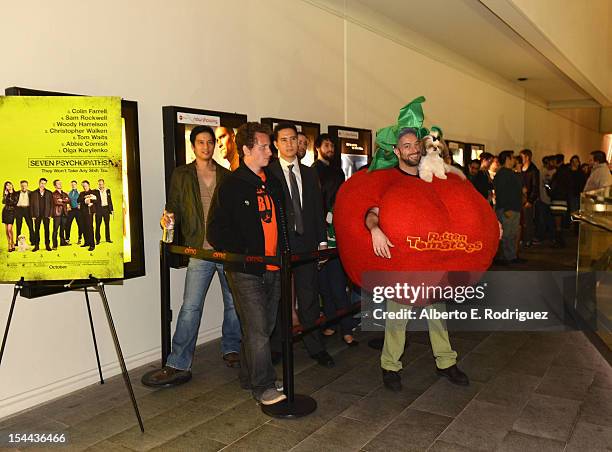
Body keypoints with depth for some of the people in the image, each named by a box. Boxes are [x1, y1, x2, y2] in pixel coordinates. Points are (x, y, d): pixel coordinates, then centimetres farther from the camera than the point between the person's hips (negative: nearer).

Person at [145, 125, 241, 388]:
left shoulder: (226, 175, 11)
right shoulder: (181, 175, 7)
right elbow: (174, 206, 7)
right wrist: (169, 217, -16)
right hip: (200, 250, -2)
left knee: (234, 303, 10)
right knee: (190, 307, -5)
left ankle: (231, 349, 30)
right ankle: (178, 365, 2)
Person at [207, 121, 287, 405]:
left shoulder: (272, 183, 14)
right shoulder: (231, 186, -6)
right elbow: (216, 231, -7)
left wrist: (284, 252, 11)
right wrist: (241, 256, -12)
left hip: (273, 269, 7)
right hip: (246, 271, -7)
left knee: (265, 327, 13)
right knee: (257, 330, -6)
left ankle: (249, 378, 29)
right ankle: (263, 387, 6)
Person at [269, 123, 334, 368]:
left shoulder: (309, 173, 13)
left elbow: (318, 208, 13)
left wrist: (322, 240, 7)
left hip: (306, 242, 4)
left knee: (309, 297, 8)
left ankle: (315, 347, 19)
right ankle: (277, 347, 22)